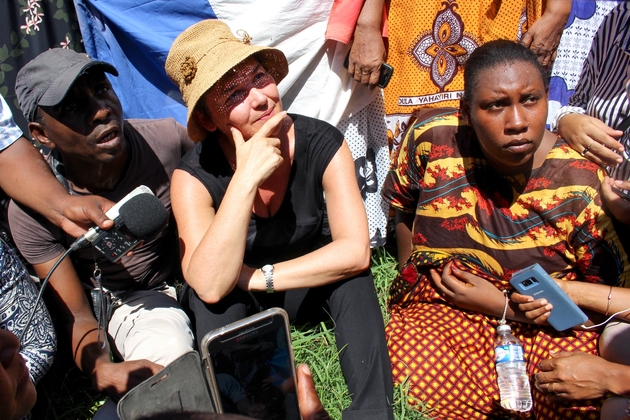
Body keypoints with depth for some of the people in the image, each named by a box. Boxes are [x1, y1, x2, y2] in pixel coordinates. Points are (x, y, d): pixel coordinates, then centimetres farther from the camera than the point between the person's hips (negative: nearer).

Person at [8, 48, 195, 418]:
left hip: (182, 276, 0)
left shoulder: (168, 141, -23)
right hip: (121, 304, 0)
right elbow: (78, 314, -20)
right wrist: (101, 369, -40)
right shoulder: (31, 210, -24)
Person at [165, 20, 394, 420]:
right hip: (235, 304, -1)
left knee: (350, 272, -30)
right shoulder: (195, 175, -26)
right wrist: (246, 178, -44)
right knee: (212, 297, -34)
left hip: (308, 287, 2)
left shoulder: (322, 143, -23)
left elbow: (356, 250, -28)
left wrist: (258, 277, -27)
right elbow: (209, 286, -38)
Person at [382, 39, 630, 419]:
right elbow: (404, 209, 11)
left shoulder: (579, 185, -15)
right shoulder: (433, 138, -10)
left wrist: (503, 305, -12)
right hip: (439, 308, 2)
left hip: (547, 322, -1)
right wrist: (415, 275, 7)